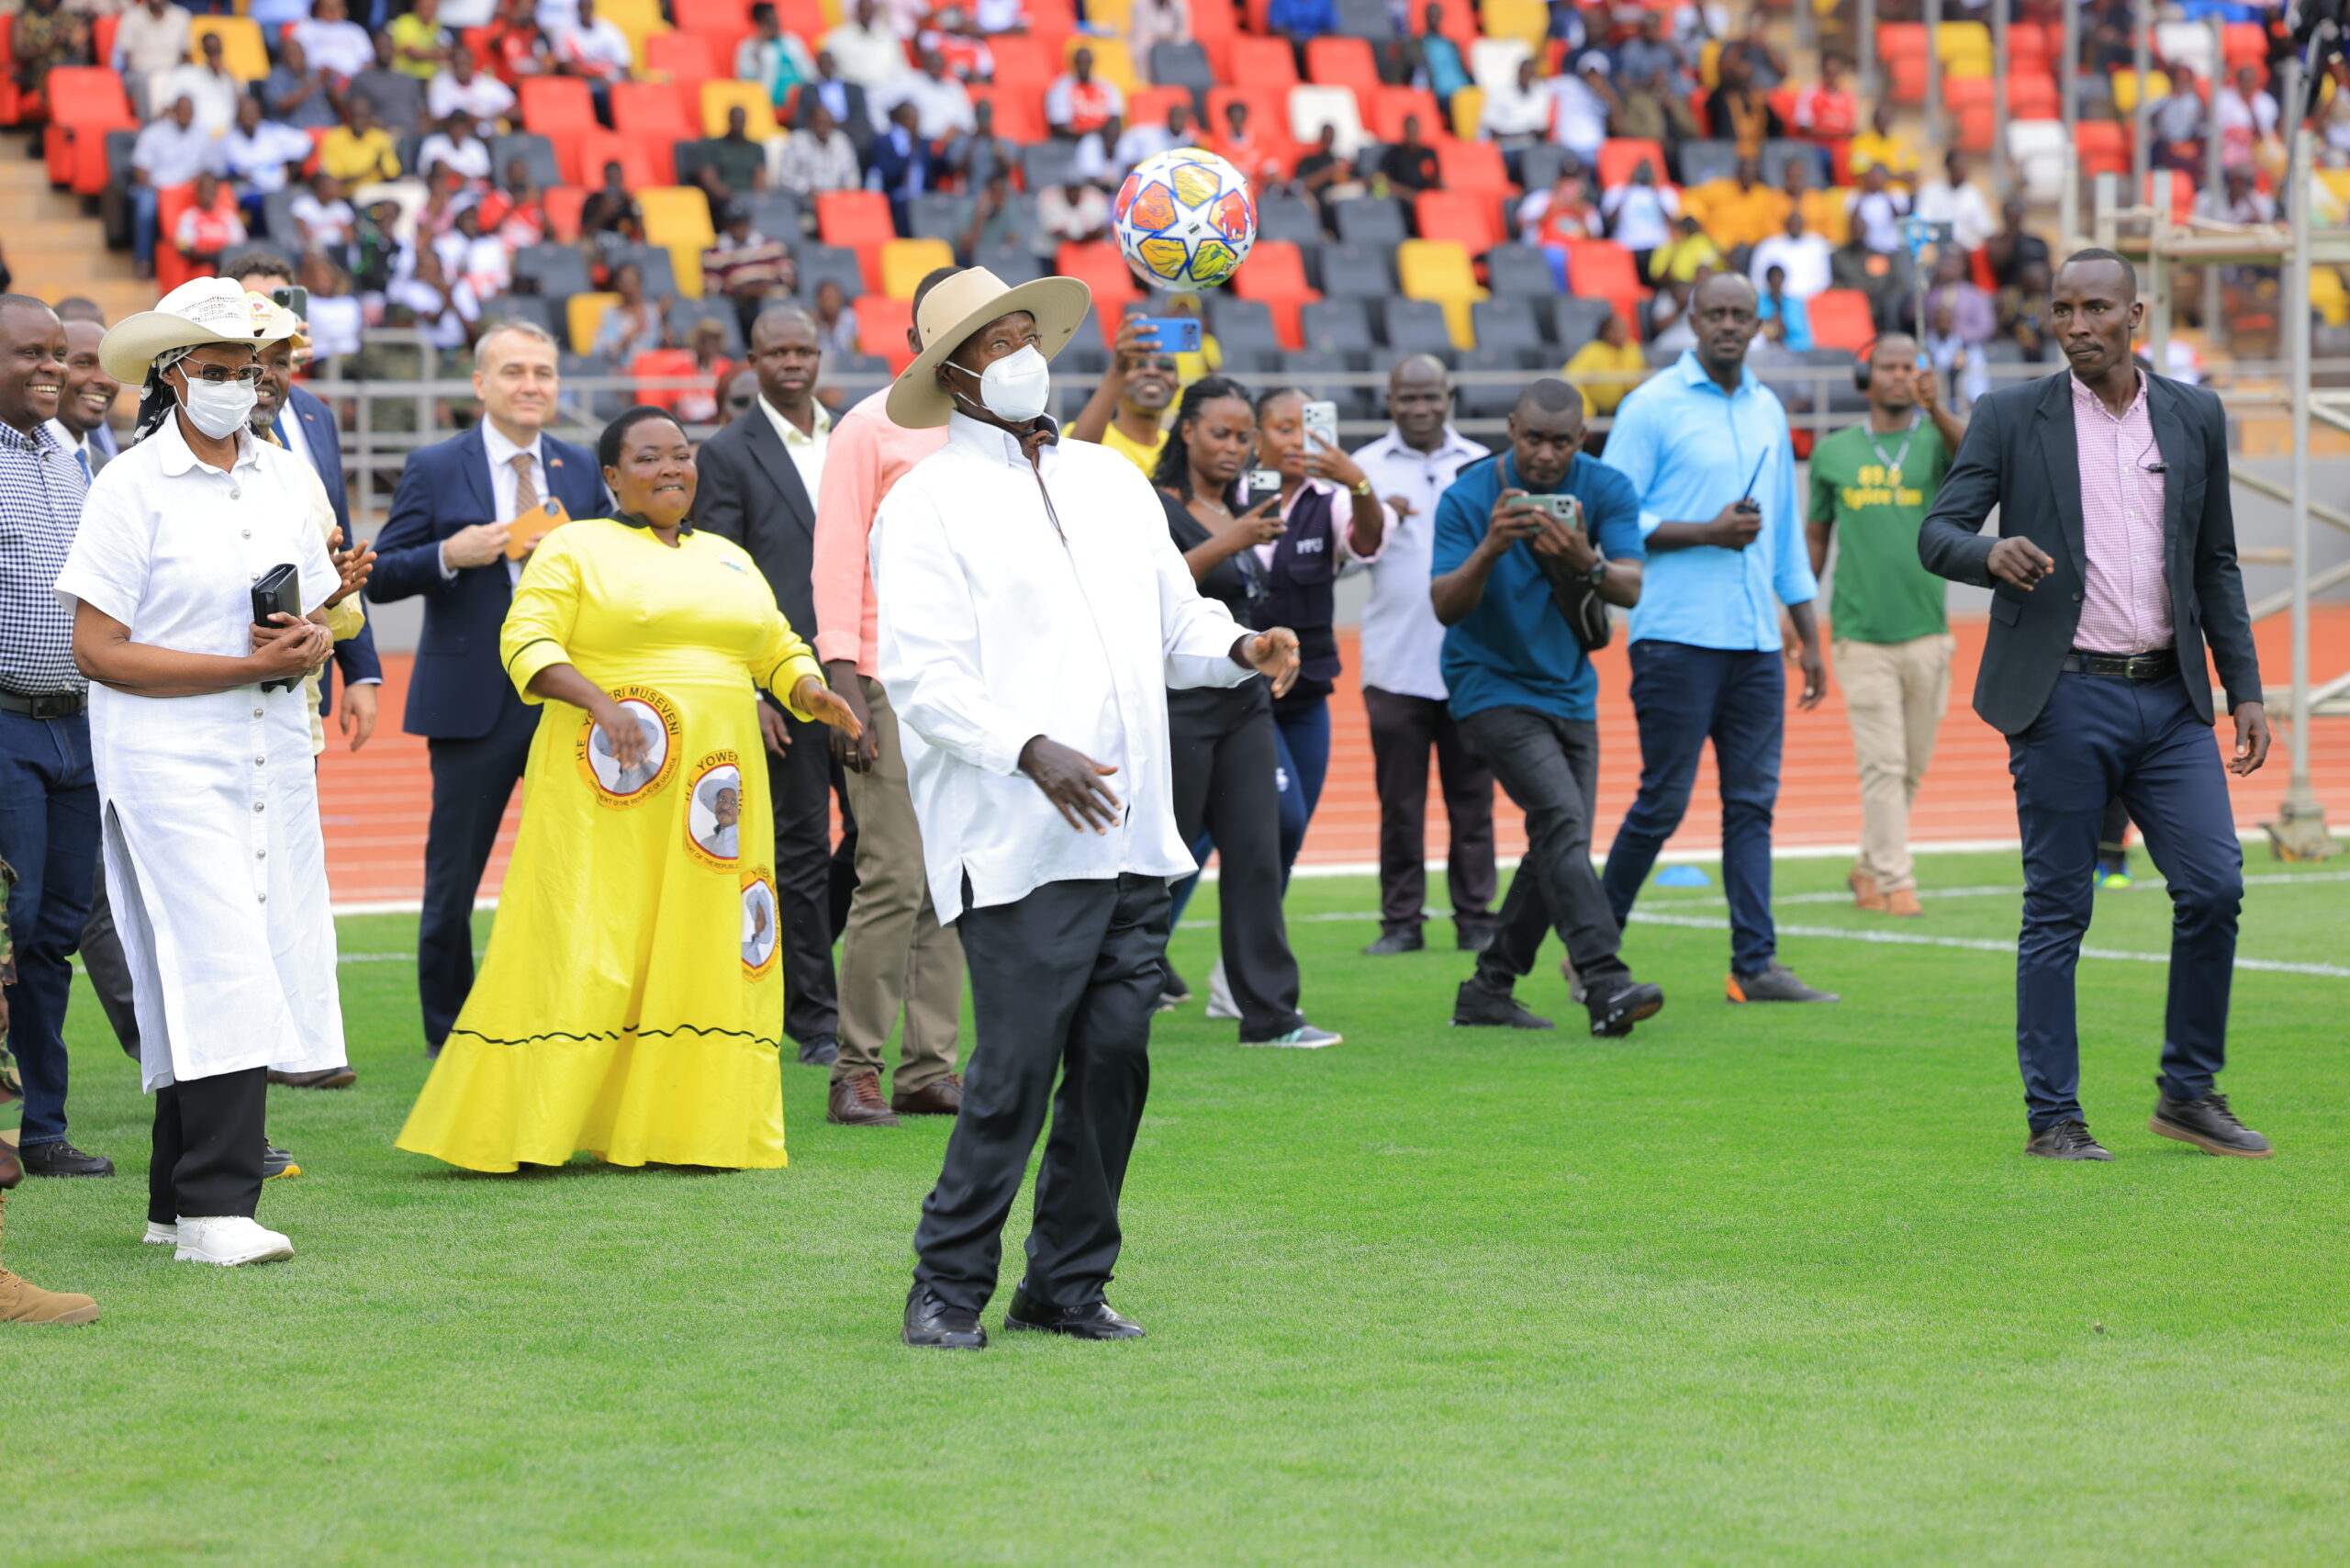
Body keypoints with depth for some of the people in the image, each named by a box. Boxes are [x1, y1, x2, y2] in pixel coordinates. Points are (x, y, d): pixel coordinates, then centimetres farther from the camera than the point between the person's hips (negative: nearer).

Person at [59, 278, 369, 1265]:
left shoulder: (283, 478, 12)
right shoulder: (132, 487, -6)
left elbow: (314, 624, 17)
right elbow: (99, 650, -11)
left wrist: (309, 642, -8)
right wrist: (247, 667, -15)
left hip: (273, 757, 6)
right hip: (170, 762, -6)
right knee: (217, 969, -14)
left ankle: (179, 1199, 14)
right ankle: (214, 1208, -13)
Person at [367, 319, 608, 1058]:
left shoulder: (582, 470, 10)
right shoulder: (435, 469, 0)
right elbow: (380, 579, -2)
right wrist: (450, 555, -18)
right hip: (473, 700, -3)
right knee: (453, 876, 4)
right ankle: (447, 1032, 18)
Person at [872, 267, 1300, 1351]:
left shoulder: (1111, 480, 19)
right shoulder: (928, 506, -2)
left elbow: (1175, 617, 20)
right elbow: (920, 675, -10)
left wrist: (1239, 648, -3)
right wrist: (1030, 752, -23)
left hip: (1131, 837, 6)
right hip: (1016, 844, -6)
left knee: (1115, 1059, 4)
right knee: (1017, 1067, -8)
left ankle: (1069, 1284, 15)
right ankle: (948, 1288, 5)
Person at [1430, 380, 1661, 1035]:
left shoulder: (1607, 491, -5)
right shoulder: (1469, 497, -12)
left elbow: (1631, 588, -17)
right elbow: (1445, 607, -17)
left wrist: (1586, 564, -39)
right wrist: (1490, 550, -34)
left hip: (1570, 691, 5)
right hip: (1492, 687, -5)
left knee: (1560, 847, 6)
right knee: (1561, 820, -22)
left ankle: (1488, 991, 18)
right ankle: (1605, 982, -33)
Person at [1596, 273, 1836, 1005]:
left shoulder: (1768, 412, 16)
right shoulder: (1652, 406, -3)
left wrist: (1810, 637, 19)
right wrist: (1707, 532, -15)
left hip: (1755, 643, 6)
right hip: (1677, 637, -6)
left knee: (1753, 801, 2)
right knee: (1663, 800, -4)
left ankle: (1755, 964, 2)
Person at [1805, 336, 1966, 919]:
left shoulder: (1936, 440, 3)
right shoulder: (1834, 452, 7)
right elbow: (1814, 537, 14)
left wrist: (1936, 411, -39)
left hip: (1926, 633, 1)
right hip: (1861, 637, -1)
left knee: (1911, 767, 9)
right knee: (1882, 763, -6)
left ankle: (1869, 868, 25)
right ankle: (1895, 882, -5)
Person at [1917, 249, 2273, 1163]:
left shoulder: (2195, 418, 11)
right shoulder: (2011, 418, 2)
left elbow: (2216, 563, 15)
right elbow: (1937, 533, -3)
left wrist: (2244, 686, 9)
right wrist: (1992, 554, -26)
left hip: (2170, 697, 3)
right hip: (2065, 698, -3)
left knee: (2215, 887, -6)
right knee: (2057, 910, 0)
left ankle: (2189, 1092, 10)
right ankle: (2053, 1117, 6)